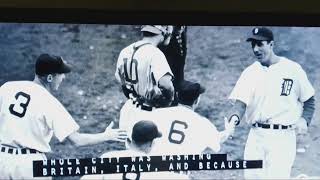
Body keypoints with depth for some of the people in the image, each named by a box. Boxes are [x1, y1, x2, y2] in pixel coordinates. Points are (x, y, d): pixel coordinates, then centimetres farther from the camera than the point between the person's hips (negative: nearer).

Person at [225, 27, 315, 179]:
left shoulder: (293, 69, -1)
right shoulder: (250, 72, 3)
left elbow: (309, 99, 9)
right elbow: (240, 102, -7)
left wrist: (304, 119, -7)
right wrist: (234, 118, -27)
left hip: (283, 137, -2)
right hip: (256, 135, 3)